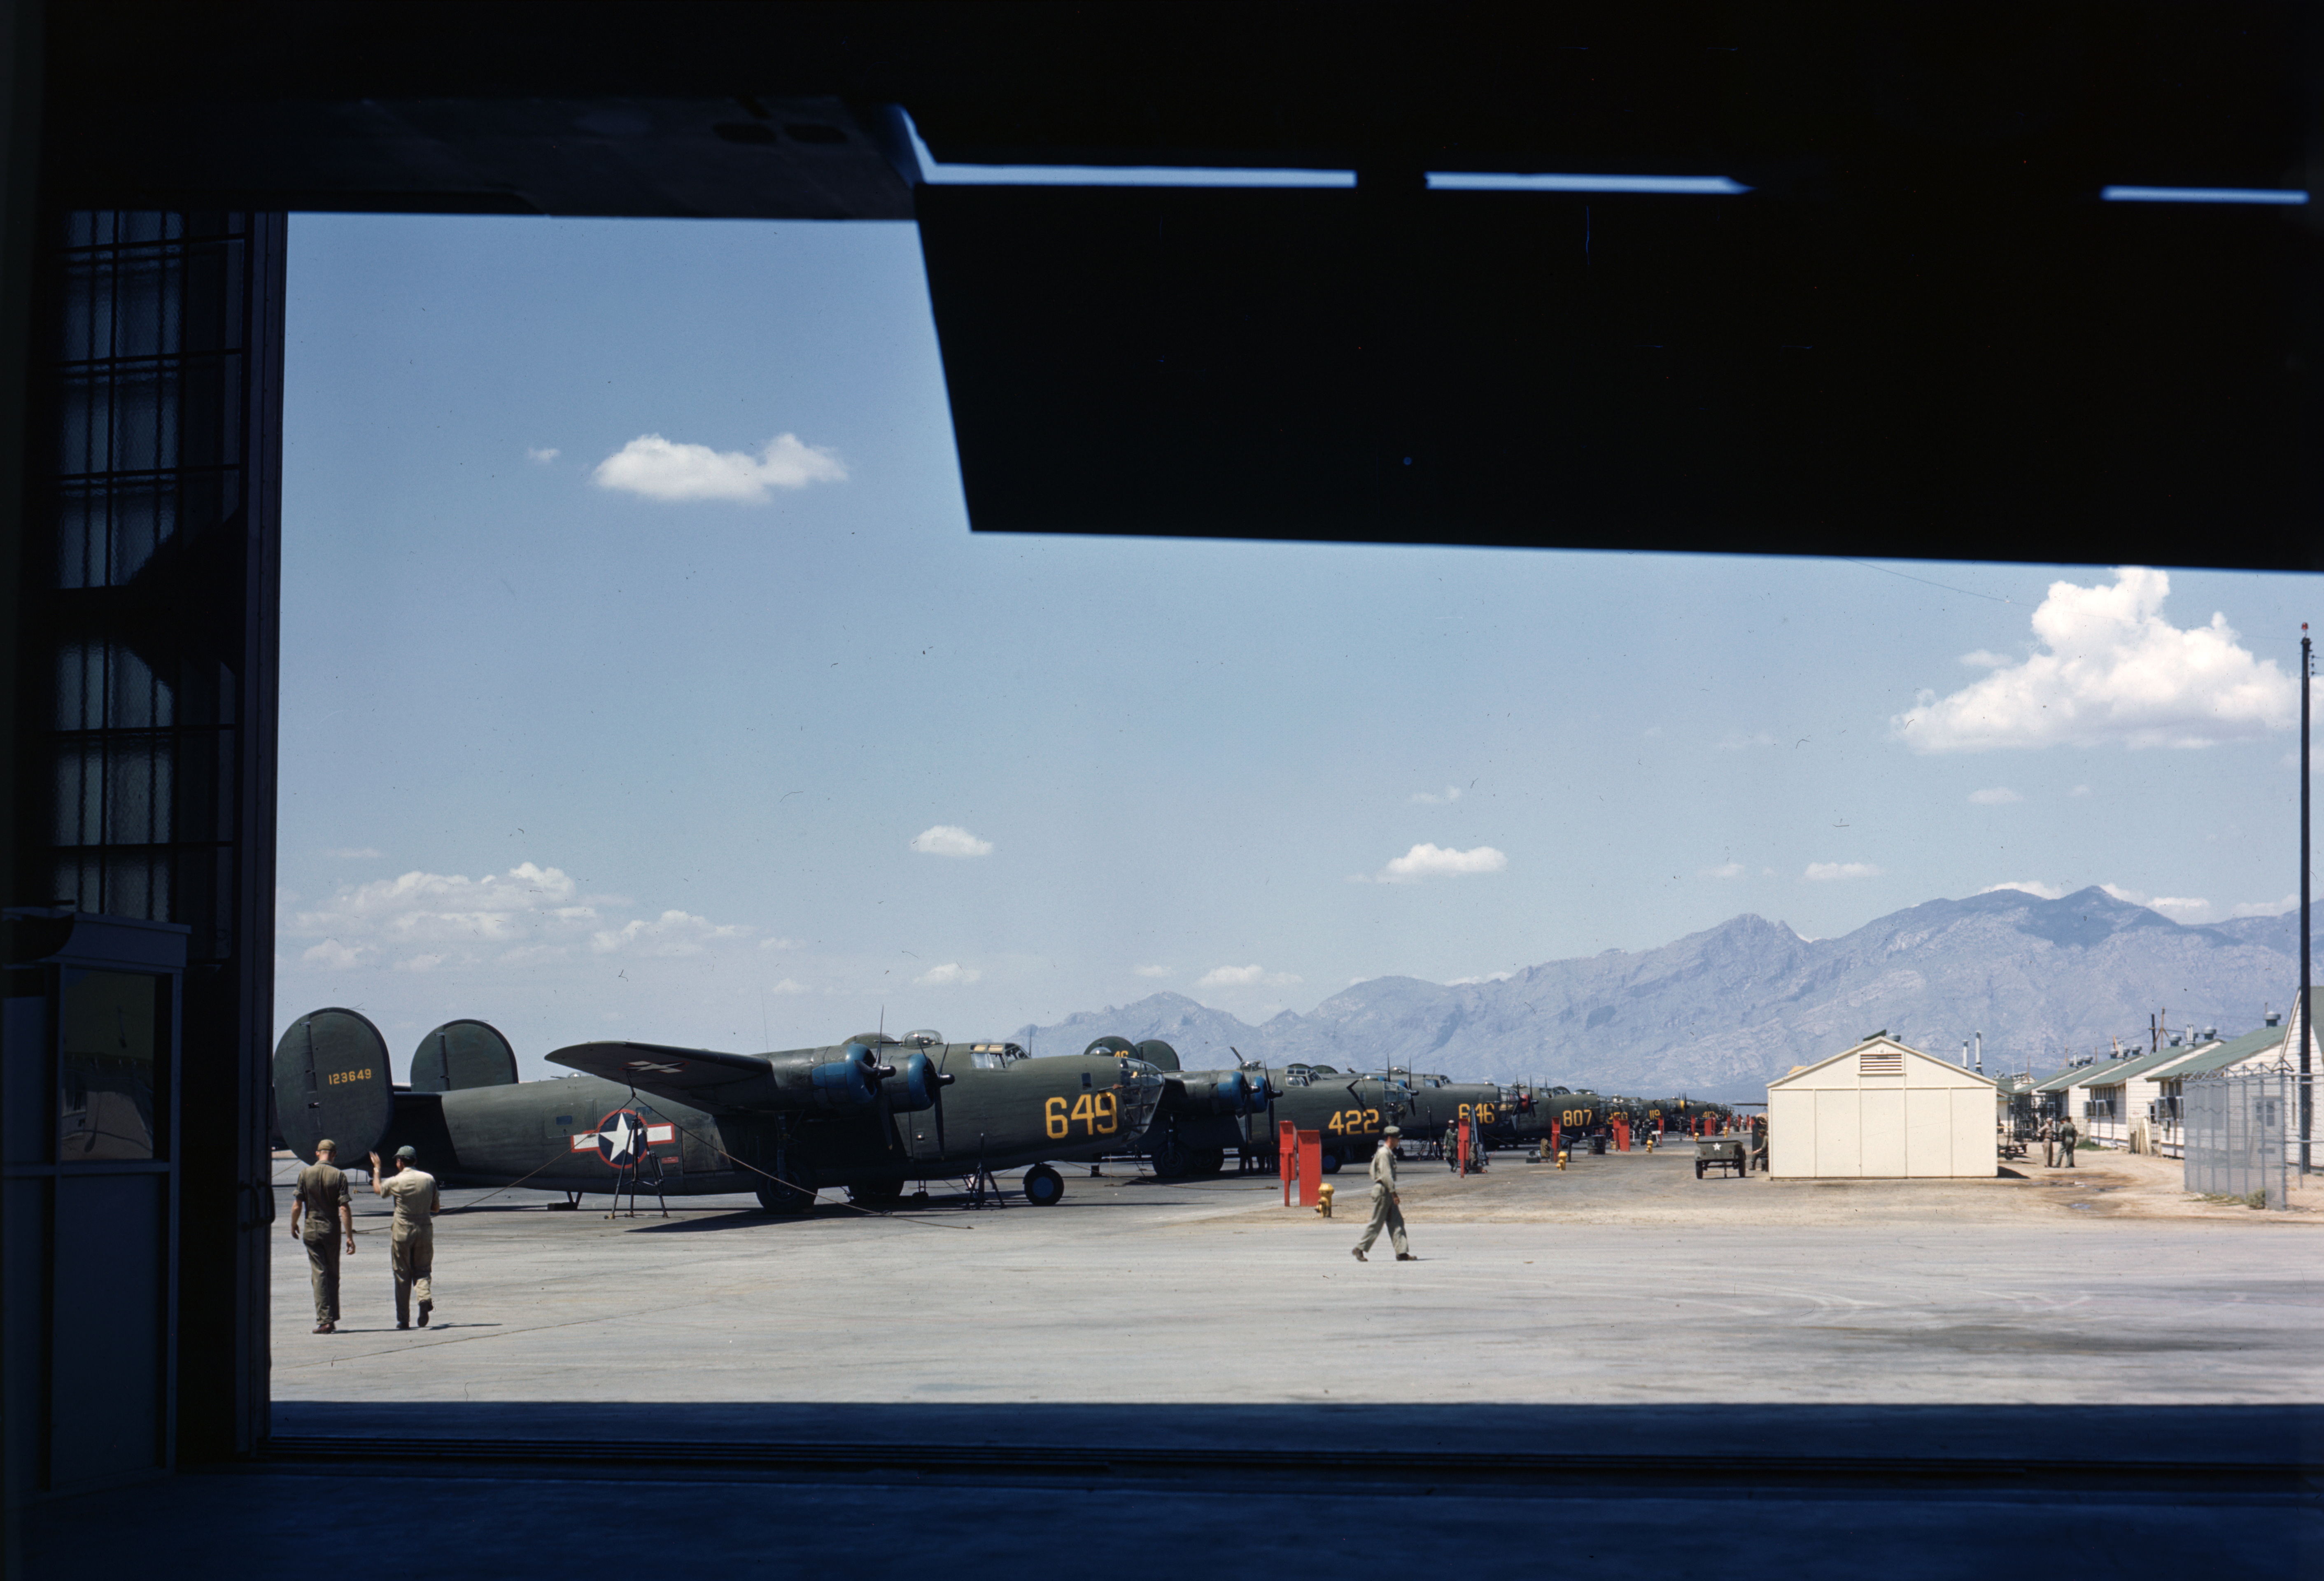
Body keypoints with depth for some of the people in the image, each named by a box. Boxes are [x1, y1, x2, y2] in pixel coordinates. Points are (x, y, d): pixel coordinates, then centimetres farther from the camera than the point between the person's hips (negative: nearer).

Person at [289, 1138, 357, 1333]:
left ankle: (324, 1320, -11)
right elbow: (345, 1209, -12)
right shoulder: (339, 1175, -7)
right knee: (333, 1275, 11)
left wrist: (293, 1226, 14)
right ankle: (332, 1320, 15)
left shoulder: (305, 1173, -4)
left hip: (312, 1230, 0)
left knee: (319, 1275, 0)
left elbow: (297, 1206, -4)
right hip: (332, 1230, 0)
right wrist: (350, 1237, -9)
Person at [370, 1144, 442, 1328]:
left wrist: (377, 1169, 30)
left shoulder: (397, 1181, -8)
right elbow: (436, 1208, 7)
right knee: (422, 1270, 12)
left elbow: (378, 1188, 15)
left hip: (403, 1231, -2)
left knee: (402, 1276, 7)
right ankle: (425, 1297, -18)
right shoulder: (429, 1179, 0)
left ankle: (403, 1319, 9)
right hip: (425, 1229, 2)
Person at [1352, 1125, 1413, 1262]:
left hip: (1388, 1193, 10)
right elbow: (1386, 1175, -21)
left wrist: (1392, 1192, 19)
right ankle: (1360, 1249, 4)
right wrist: (1393, 1192, -23)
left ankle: (1402, 1252, 2)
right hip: (1382, 1191, -10)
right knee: (1376, 1223, -4)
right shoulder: (1383, 1153, -15)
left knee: (1397, 1222, 4)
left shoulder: (1389, 1153, 17)